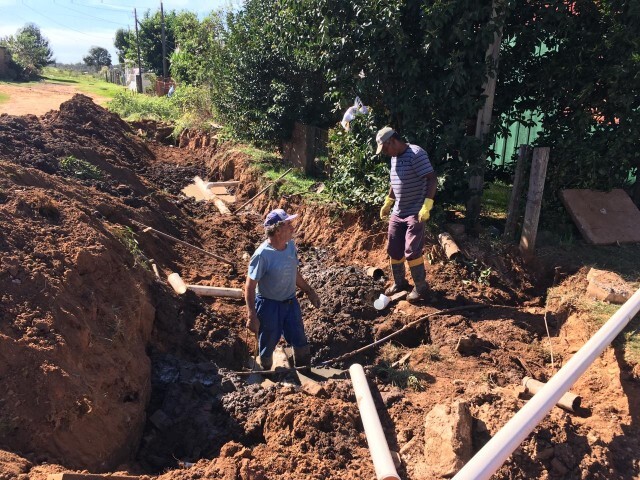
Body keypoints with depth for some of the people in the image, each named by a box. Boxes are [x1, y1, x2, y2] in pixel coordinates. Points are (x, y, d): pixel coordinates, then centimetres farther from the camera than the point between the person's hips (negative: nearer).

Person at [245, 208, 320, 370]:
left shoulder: (291, 245, -7)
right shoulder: (262, 255, -27)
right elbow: (250, 287, -20)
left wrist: (309, 291, 15)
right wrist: (252, 316, -21)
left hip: (291, 302, 6)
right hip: (269, 305, -6)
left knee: (300, 341, 18)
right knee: (268, 345, 16)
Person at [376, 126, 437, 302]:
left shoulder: (416, 154, -17)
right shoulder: (395, 157, 10)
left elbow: (432, 179, -22)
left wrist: (427, 206, -29)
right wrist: (387, 203, 23)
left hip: (415, 213, -8)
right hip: (397, 213, 9)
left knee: (412, 251, -6)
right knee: (394, 250, 12)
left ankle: (421, 287, 11)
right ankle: (399, 282, 30)